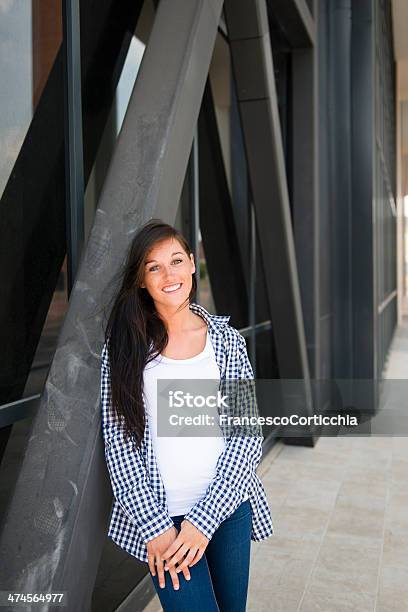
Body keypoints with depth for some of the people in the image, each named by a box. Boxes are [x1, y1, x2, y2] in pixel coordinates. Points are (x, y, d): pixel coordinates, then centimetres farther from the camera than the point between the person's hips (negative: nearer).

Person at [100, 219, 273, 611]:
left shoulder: (227, 339, -1)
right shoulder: (125, 345, -4)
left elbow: (247, 435, -4)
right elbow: (118, 441, -6)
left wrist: (205, 519, -12)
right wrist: (155, 526, -12)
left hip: (228, 506, 2)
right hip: (158, 514, -2)